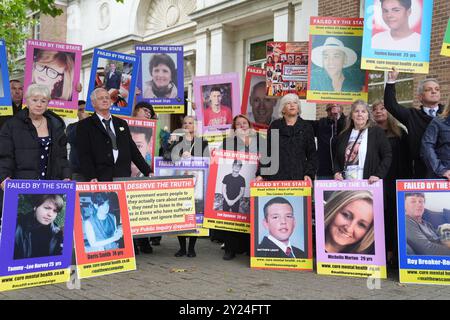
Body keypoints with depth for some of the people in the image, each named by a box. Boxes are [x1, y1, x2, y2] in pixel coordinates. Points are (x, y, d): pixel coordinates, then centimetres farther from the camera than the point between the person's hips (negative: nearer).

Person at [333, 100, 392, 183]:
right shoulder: (344, 135, 15)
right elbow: (336, 158, 20)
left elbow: (387, 156, -1)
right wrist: (336, 172, 1)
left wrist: (378, 175, -12)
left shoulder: (377, 132, 4)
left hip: (368, 183, -3)